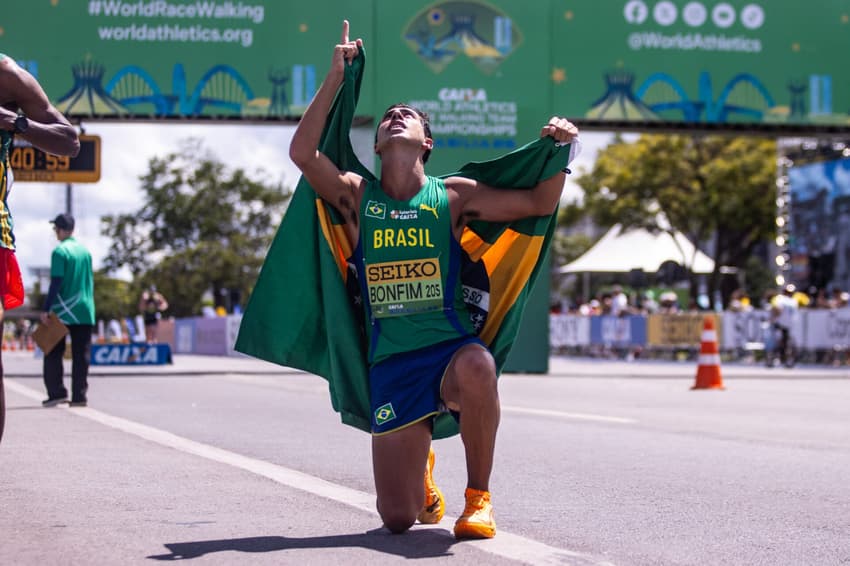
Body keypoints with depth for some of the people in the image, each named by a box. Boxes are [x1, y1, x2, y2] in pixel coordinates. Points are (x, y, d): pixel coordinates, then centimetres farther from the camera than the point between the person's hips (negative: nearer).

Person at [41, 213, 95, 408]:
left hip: (63, 311, -5)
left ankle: (57, 392, -4)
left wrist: (46, 309, -11)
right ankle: (79, 396, 3)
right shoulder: (85, 251, 11)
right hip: (85, 311, 5)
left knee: (53, 353, 4)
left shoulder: (60, 251, -8)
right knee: (81, 356, 5)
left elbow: (56, 283, -13)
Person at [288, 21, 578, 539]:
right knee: (398, 519, -6)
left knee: (477, 366, -42)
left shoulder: (453, 196, 5)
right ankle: (422, 466, 34)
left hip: (453, 350, -1)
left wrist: (559, 150, -11)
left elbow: (539, 204, 5)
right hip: (391, 365, 1)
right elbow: (303, 153, -9)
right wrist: (336, 78, -9)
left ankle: (479, 497, -18)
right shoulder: (356, 197, 6)